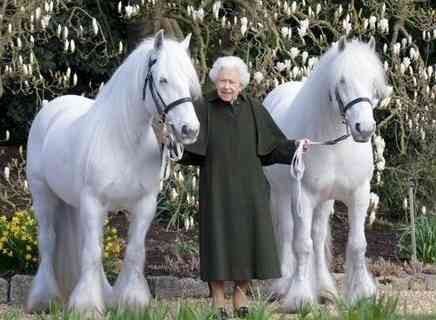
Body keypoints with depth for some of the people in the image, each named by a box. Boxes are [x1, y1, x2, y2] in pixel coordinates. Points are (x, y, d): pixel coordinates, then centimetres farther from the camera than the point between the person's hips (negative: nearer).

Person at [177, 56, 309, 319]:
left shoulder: (253, 109, 3)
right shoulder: (204, 110, -3)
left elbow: (274, 144, 5)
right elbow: (188, 148, -9)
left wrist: (295, 147, -10)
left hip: (248, 188, 2)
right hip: (217, 187, -2)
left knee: (247, 237, 4)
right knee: (219, 238, -2)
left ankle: (241, 296, 17)